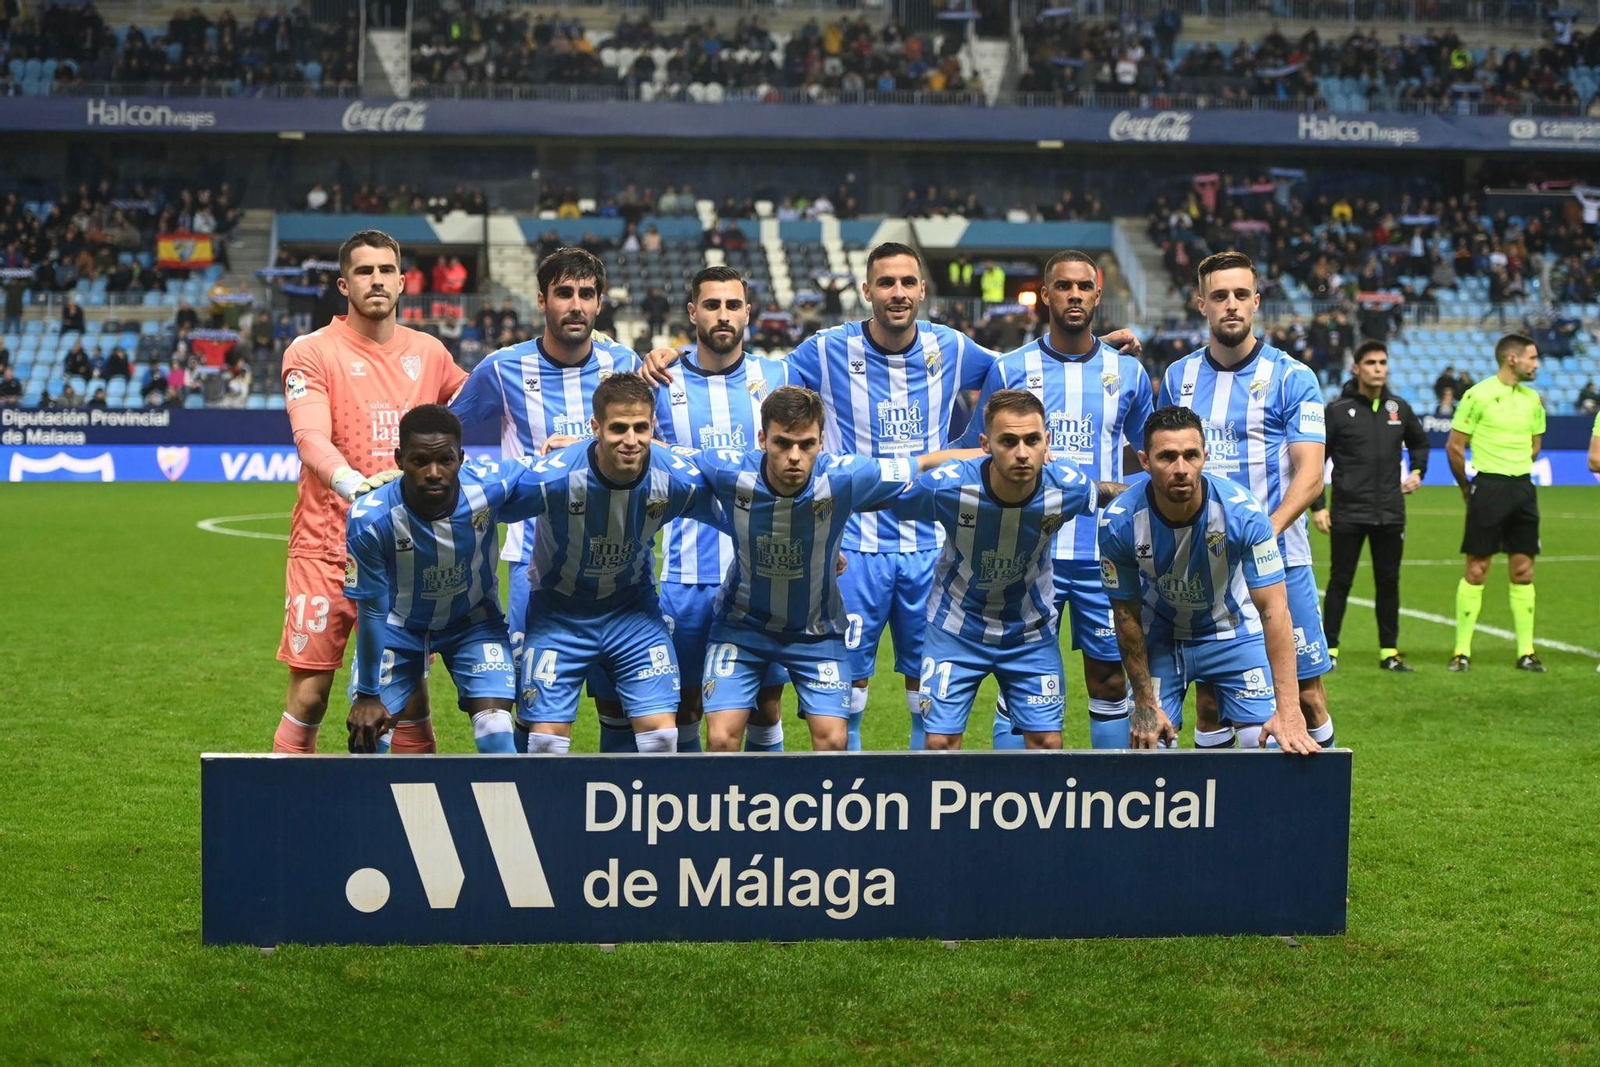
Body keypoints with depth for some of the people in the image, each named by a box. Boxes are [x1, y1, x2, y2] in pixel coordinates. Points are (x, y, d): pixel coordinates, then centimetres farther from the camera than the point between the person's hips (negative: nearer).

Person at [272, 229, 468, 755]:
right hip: (326, 548, -3)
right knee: (309, 692, -3)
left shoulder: (428, 352, 10)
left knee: (411, 693, 5)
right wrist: (354, 483, -36)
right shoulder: (312, 351, -3)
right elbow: (312, 439, -18)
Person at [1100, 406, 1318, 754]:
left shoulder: (1243, 511, -30)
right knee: (1148, 745, -7)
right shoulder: (1120, 522, -26)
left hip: (1234, 631, -1)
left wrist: (1288, 711, -36)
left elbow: (1274, 610, -30)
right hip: (1161, 637, 1)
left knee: (1270, 745, -12)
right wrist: (1145, 705, -11)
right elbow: (1126, 613, -13)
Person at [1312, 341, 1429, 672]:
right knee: (1340, 582, 0)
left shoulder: (1399, 408, 8)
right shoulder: (1338, 409, -4)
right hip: (1348, 513, -4)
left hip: (1390, 514, 4)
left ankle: (1389, 652, 14)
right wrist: (1317, 506, -5)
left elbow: (1419, 442, 28)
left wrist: (1417, 471, 10)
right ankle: (1330, 649, 6)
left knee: (1388, 582, 8)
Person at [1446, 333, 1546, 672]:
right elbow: (1454, 446, -4)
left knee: (1523, 570, 5)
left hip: (1523, 488, 6)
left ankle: (1526, 652, 10)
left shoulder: (1533, 399, 11)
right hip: (1488, 488, -6)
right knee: (1476, 569, -4)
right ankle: (1462, 651, 2)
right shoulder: (1479, 395, -8)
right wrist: (1467, 487, 2)